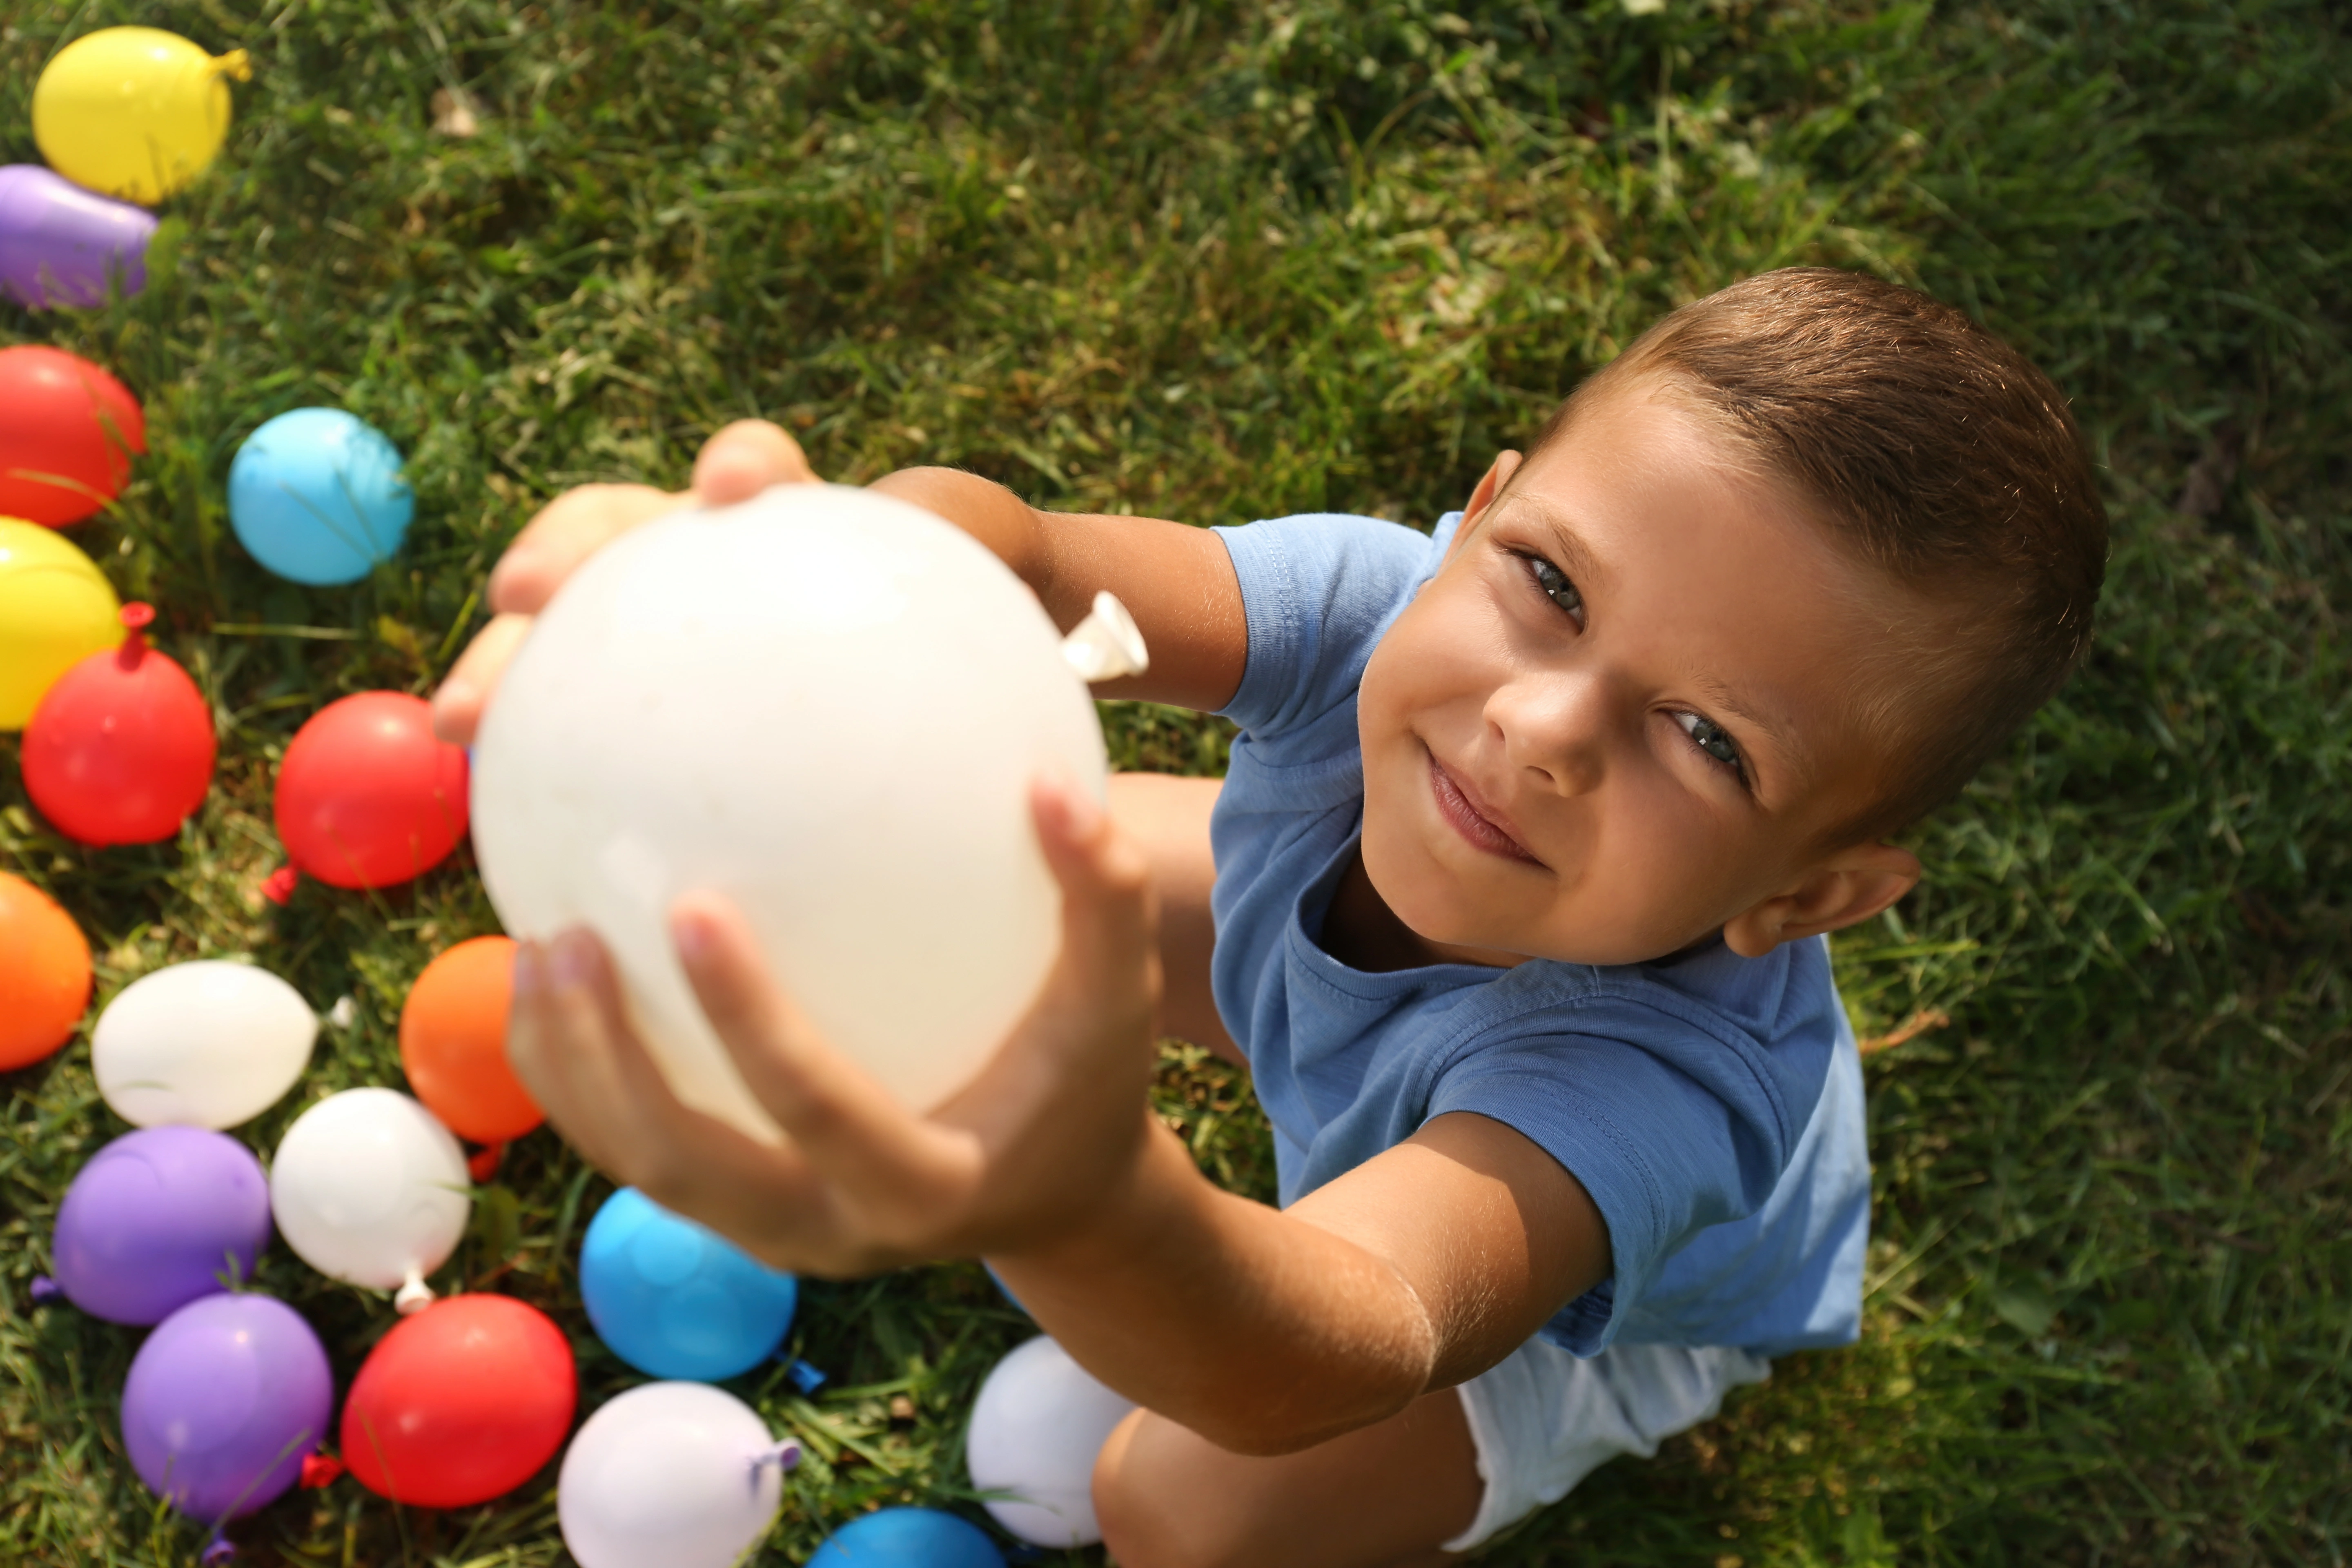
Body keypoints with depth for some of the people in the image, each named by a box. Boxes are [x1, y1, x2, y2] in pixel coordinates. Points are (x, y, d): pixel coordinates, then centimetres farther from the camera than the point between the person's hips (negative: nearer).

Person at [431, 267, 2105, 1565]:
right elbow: (1011, 557, -52)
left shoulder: (1665, 1078, -49)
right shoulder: (1379, 605, -37)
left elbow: (1368, 1346, -66)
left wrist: (1096, 1215, -89)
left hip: (1620, 1289, -4)